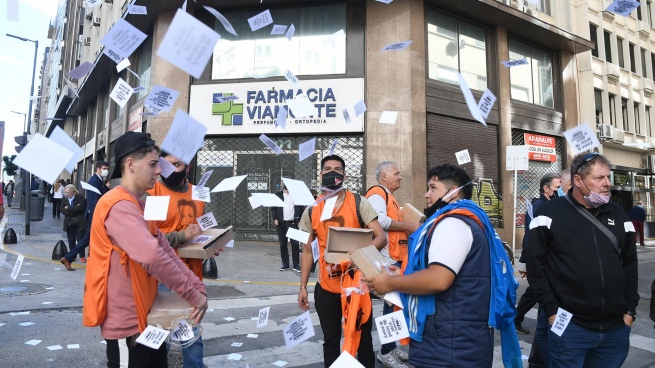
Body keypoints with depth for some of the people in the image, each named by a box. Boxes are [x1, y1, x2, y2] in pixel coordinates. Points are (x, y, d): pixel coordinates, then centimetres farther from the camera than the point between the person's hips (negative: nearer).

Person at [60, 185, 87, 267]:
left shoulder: (80, 198, -4)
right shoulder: (64, 200, 9)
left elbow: (79, 208, -20)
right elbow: (63, 210, -4)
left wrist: (68, 208, -11)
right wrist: (74, 211, -15)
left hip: (79, 223, -4)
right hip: (69, 223, 4)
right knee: (71, 241, 6)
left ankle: (82, 256, 5)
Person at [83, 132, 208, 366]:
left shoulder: (139, 205, 12)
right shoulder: (119, 206, -20)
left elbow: (166, 250, 6)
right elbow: (152, 256, -33)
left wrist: (198, 287, -6)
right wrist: (192, 295, -24)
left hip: (145, 317, 9)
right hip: (127, 323, -9)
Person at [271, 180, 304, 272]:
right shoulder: (277, 195, 10)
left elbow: (301, 208, 3)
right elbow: (273, 208, 7)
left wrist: (300, 220, -6)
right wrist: (275, 219, -6)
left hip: (293, 222, -1)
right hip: (281, 223, 1)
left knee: (295, 244, -3)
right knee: (283, 244, 6)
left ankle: (296, 265, 3)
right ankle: (285, 264, 15)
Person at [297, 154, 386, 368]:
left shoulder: (358, 203, -6)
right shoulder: (312, 210, 3)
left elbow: (381, 238, -10)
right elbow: (307, 250, 9)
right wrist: (303, 287, 6)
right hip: (326, 288, 2)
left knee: (363, 341, 11)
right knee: (331, 341, 15)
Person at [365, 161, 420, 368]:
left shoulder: (389, 196, 22)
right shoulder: (377, 193, -11)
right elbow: (380, 220, -26)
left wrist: (411, 227, 13)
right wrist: (407, 226, -17)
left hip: (396, 258, 10)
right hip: (388, 259, -10)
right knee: (392, 304, -5)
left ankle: (391, 348, 25)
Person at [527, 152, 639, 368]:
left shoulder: (618, 215, 9)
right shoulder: (550, 213, -6)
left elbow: (630, 265, 14)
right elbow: (536, 266, -7)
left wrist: (629, 309, 8)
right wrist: (551, 310, -9)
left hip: (616, 329, 5)